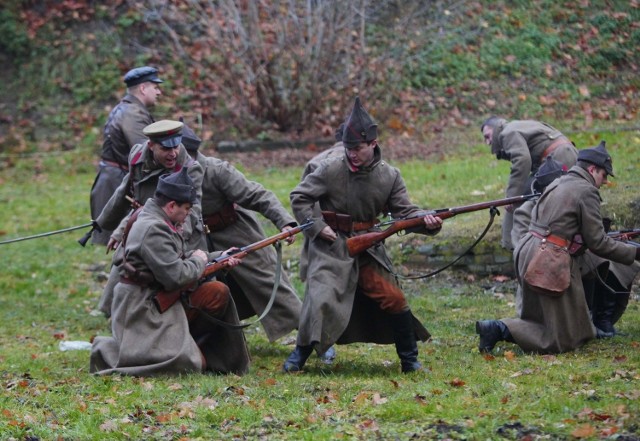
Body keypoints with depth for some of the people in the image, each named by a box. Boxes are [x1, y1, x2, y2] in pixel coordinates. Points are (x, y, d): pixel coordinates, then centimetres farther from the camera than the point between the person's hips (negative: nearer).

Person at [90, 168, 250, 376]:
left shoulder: (159, 223, 9)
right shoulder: (153, 229, -22)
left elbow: (180, 258, 19)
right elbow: (177, 276, -25)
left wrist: (219, 257, 11)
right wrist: (199, 260, -7)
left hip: (161, 300, 10)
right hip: (142, 310, -10)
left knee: (217, 292, 4)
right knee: (193, 364, -14)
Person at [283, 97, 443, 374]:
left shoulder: (389, 176, -1)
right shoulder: (331, 171, -9)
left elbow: (404, 211, -1)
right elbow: (299, 198, -3)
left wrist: (426, 222, -21)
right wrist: (316, 227, -12)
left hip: (369, 249, 3)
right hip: (331, 247, -2)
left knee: (394, 299, -5)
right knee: (322, 299, -15)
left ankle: (410, 360, 9)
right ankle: (300, 355, 4)